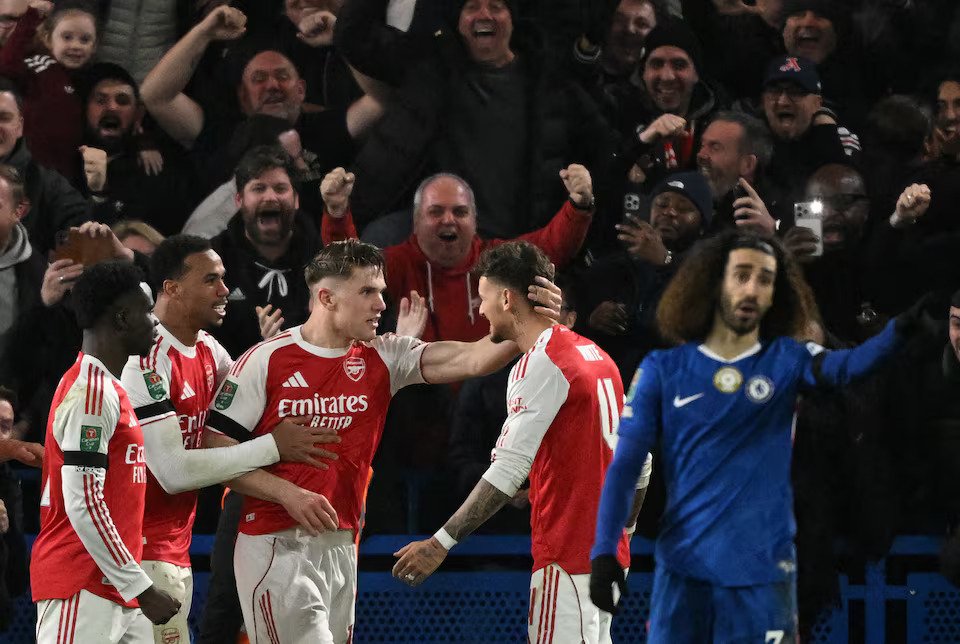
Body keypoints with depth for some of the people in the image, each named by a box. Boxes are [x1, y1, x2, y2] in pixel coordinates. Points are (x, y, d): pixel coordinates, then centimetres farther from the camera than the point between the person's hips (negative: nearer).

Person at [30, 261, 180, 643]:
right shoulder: (92, 390, -13)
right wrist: (140, 587, -18)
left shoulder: (106, 387, 18)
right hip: (82, 593, -10)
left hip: (116, 595, 10)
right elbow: (83, 505, -19)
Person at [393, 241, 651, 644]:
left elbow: (508, 470, -21)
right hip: (608, 555, 9)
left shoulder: (540, 364, -13)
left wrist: (441, 543, -20)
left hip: (567, 557, -9)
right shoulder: (595, 356, 15)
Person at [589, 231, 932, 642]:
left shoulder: (785, 360, 3)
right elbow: (624, 467, 2)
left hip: (761, 568, 0)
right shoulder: (663, 370, 2)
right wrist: (603, 552, -10)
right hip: (683, 566, 0)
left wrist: (901, 330, -39)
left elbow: (846, 367, -18)